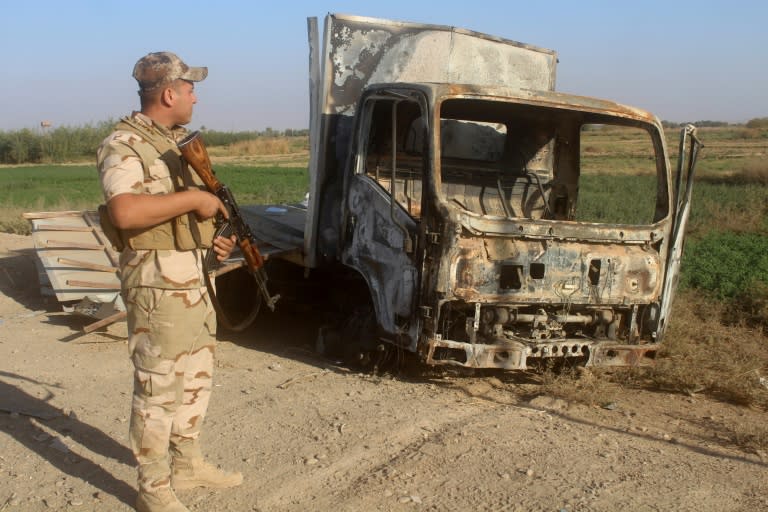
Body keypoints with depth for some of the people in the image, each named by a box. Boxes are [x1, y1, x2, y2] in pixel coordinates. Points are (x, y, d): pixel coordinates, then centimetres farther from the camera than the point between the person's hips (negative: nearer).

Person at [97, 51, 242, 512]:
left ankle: (188, 464, 33)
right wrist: (194, 198, -24)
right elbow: (124, 212, -31)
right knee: (159, 389, -1)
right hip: (158, 284, -9)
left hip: (195, 279, 9)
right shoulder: (125, 146, -15)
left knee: (196, 377, 18)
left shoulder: (178, 142, 14)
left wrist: (215, 236, 8)